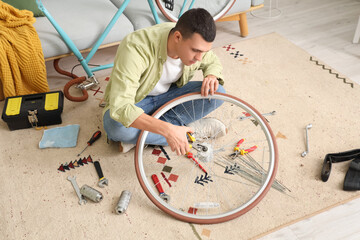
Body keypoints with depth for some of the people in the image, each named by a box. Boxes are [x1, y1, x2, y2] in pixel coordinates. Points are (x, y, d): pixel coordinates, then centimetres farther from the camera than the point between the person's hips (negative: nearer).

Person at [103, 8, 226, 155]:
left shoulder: (195, 43, -18)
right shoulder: (136, 48, -37)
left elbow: (213, 62, 5)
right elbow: (120, 108, -43)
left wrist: (212, 76, -21)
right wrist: (167, 130, -52)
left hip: (168, 95, 6)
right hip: (134, 101, -5)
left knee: (218, 92, -17)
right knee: (117, 127, -38)